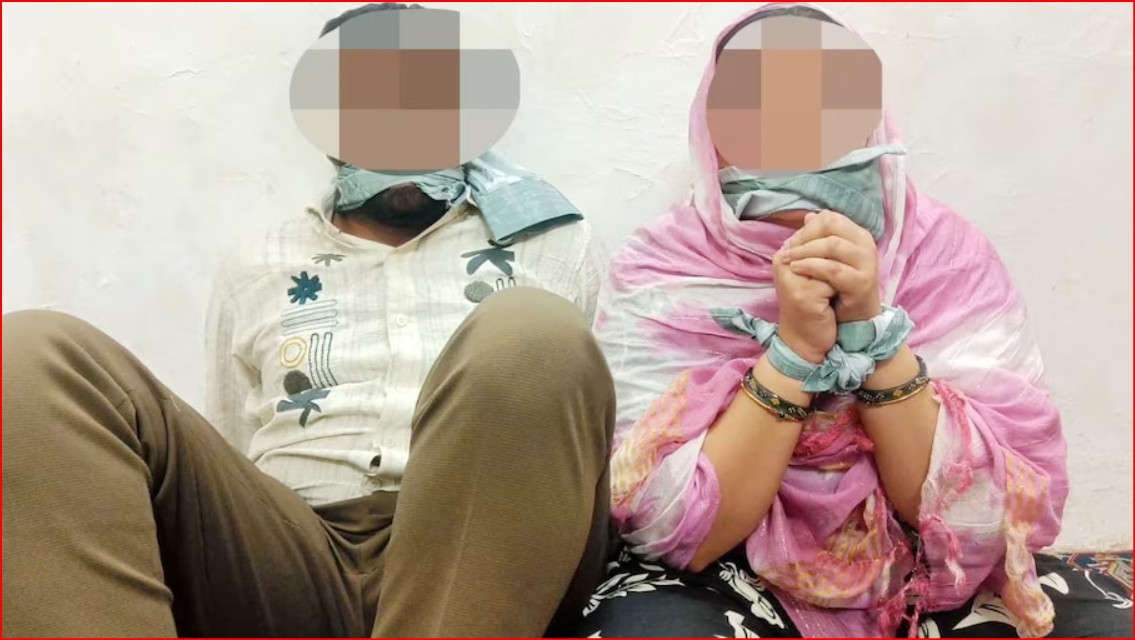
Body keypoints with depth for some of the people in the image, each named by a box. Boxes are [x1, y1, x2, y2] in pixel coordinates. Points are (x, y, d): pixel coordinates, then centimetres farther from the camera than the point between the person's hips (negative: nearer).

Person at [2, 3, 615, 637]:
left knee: (532, 338, -33)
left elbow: (601, 440, 17)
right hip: (294, 575, 2)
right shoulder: (259, 267, 24)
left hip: (492, 555, -1)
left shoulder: (552, 245, 20)